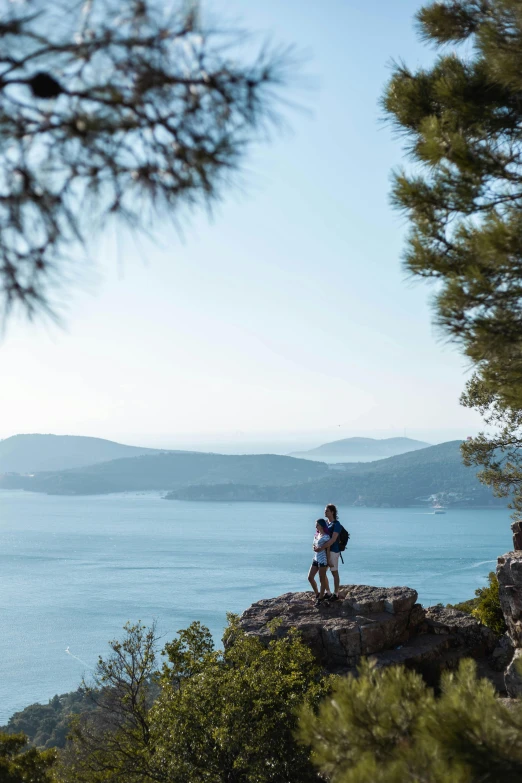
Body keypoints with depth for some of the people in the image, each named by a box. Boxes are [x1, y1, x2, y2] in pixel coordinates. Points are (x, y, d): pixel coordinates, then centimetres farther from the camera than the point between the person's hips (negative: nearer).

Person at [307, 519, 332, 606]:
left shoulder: (326, 536, -12)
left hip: (323, 559, -8)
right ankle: (317, 594, 25)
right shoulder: (316, 535, 11)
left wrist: (328, 562, -8)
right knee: (310, 577, 8)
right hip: (316, 558, 8)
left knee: (322, 579, 3)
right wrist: (314, 547, 1)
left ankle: (320, 598, 13)